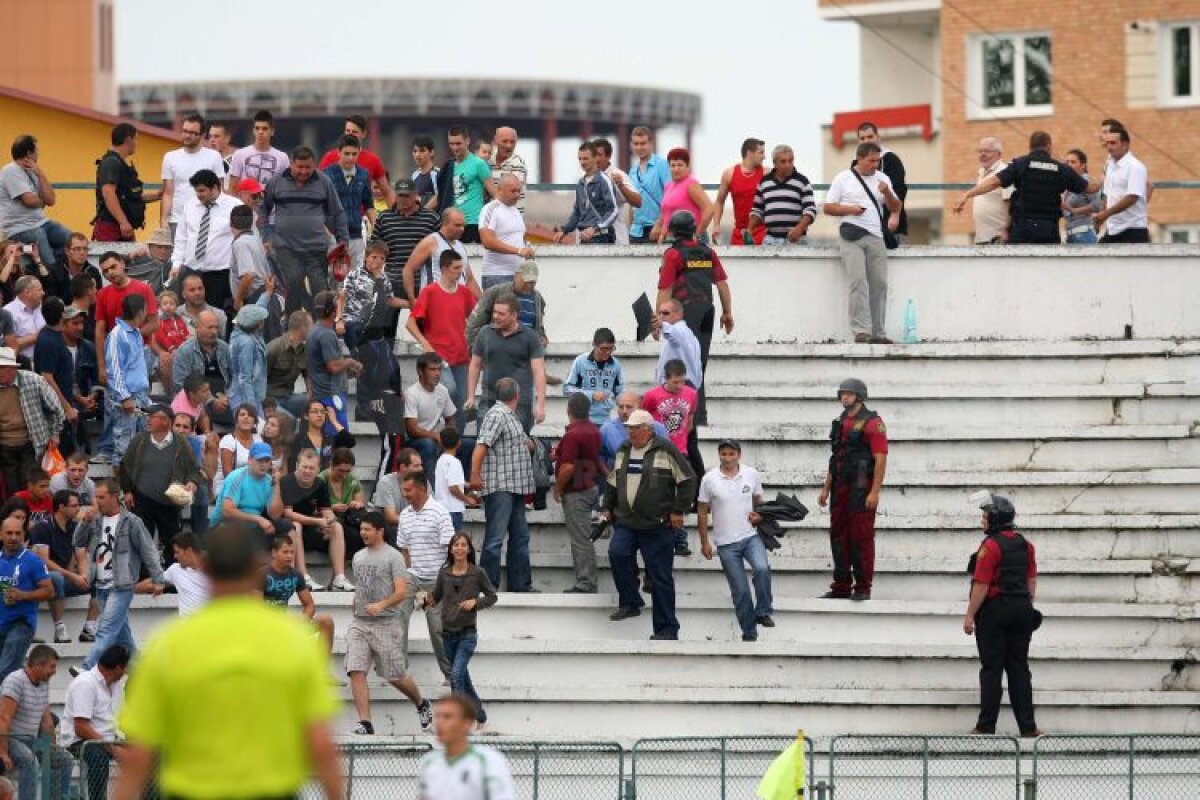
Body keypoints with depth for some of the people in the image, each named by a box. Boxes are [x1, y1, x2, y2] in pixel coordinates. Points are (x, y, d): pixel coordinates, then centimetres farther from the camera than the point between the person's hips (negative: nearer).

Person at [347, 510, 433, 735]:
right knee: (356, 672, -12)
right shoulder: (358, 557, 15)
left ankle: (422, 705, 31)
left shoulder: (393, 557, -5)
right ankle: (365, 723, -13)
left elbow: (402, 592, -14)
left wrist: (382, 605, -29)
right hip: (359, 623, 5)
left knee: (396, 676, 3)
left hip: (386, 623, -5)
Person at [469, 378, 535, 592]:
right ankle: (488, 585, -8)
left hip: (515, 487, 10)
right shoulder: (497, 415, -12)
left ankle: (520, 584, 20)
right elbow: (481, 446, -22)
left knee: (520, 536, 13)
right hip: (500, 488, -10)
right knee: (495, 538, -9)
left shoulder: (510, 417, 18)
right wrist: (475, 475, -30)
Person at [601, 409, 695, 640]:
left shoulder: (665, 451, -4)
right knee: (617, 552, -22)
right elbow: (612, 482, 28)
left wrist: (678, 510, -6)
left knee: (660, 577, -2)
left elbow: (687, 480, -3)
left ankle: (667, 629, 4)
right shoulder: (623, 451, 14)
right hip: (625, 523, 5)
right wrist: (607, 507, 20)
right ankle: (630, 603, -3)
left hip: (657, 526, -5)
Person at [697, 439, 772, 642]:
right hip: (726, 544, 0)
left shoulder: (751, 474, 1)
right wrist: (705, 542, 1)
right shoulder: (709, 480, -4)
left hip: (751, 536, 0)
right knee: (740, 591, 2)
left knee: (762, 569, -28)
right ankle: (749, 633, 15)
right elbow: (702, 512, 3)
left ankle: (763, 612, -10)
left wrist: (759, 515, -7)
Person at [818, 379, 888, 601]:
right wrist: (826, 488, 18)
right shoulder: (841, 423, 16)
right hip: (840, 488, 8)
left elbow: (880, 459, -13)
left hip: (861, 489, -8)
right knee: (838, 536, 9)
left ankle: (863, 587, 0)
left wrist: (874, 492, -20)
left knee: (861, 537, -5)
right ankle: (841, 586, 17)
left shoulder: (872, 423, -8)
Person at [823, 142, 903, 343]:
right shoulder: (843, 179, 8)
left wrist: (887, 193, -3)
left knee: (879, 284, -2)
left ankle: (878, 333, 3)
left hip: (875, 238, 4)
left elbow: (896, 207, 17)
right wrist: (849, 209, -10)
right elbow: (827, 207, 7)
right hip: (851, 238, -4)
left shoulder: (882, 178, 17)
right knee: (858, 282, -17)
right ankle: (861, 331, -22)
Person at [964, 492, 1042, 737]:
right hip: (1021, 611, 6)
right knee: (1018, 669, 10)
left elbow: (981, 585, -17)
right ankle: (1027, 726, 7)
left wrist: (969, 616, -12)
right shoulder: (1025, 545, 8)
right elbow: (1032, 581, 12)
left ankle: (986, 726, 1)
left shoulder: (991, 546, -15)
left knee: (991, 669, -1)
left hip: (994, 611, -6)